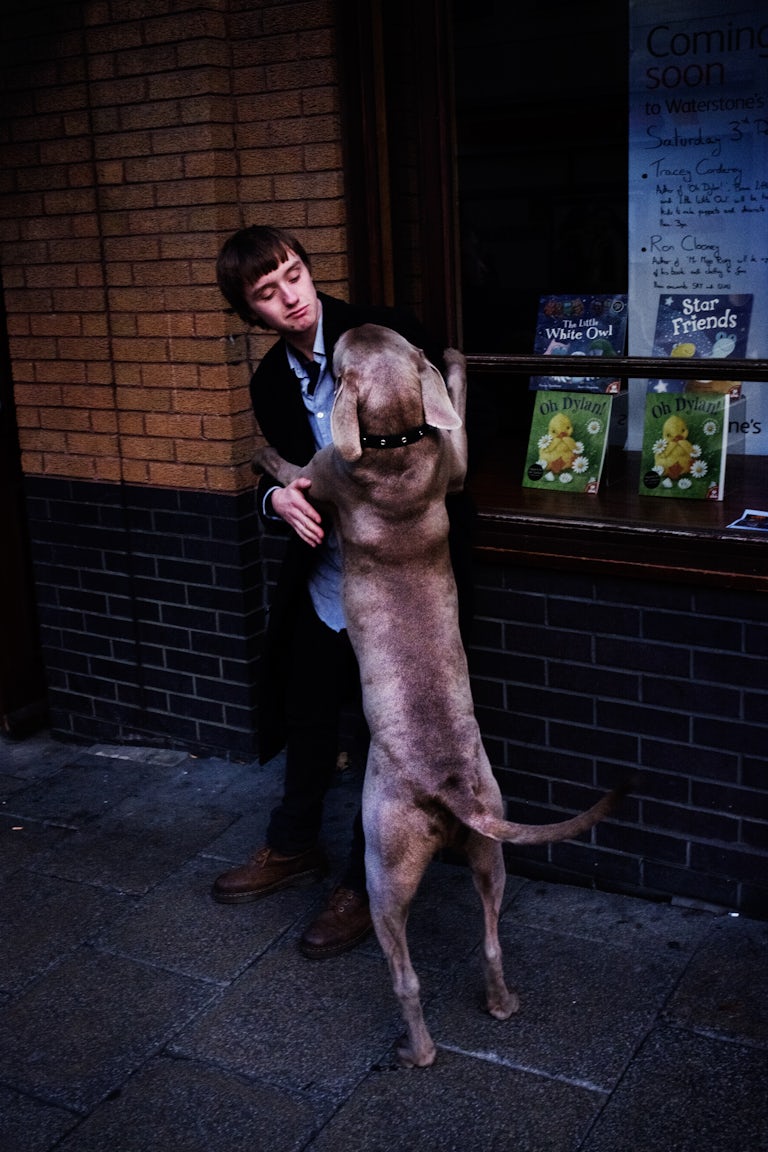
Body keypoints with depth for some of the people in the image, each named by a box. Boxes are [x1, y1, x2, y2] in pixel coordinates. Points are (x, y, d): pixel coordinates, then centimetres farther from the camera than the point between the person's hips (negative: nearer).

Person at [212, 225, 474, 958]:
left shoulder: (383, 334, -13)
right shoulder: (271, 383, 3)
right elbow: (287, 472, 11)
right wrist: (279, 497, -12)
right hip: (324, 569, 6)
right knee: (308, 712, 18)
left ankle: (367, 884, 24)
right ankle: (293, 848, 42)